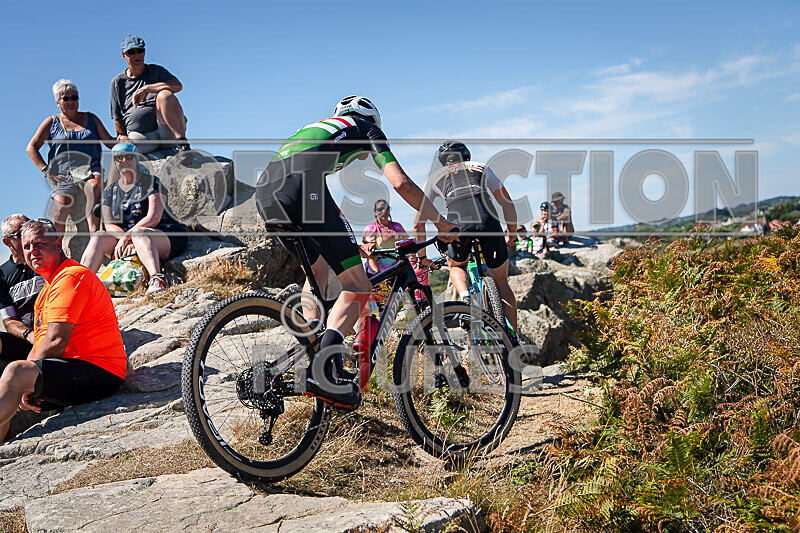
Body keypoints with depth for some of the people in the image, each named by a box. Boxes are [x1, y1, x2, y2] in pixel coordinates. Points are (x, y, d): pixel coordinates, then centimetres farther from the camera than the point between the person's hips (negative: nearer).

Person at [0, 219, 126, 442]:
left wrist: (23, 383, -7)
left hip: (98, 373, -11)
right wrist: (25, 388, 1)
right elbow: (40, 345, 19)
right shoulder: (48, 287, 23)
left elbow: (56, 342, -19)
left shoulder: (70, 277, -11)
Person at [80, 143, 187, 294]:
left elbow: (153, 218, -14)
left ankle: (157, 279, -59)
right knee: (99, 237, -16)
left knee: (139, 233, -36)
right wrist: (129, 240, -17)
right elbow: (109, 225, 3)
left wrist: (126, 237, -20)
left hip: (166, 241, -5)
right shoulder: (110, 190, 13)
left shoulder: (151, 182, -1)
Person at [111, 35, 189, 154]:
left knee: (164, 94, -31)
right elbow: (117, 118, 18)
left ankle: (182, 142, -35)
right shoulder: (118, 82, 18)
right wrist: (121, 136, 1)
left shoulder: (155, 71, 14)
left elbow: (177, 86, -8)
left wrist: (145, 89, -14)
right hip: (140, 135, 1)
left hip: (167, 131, 0)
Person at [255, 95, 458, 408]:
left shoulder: (317, 128, 42)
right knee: (358, 287, -2)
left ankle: (312, 357, 19)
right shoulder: (366, 128, 25)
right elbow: (400, 182, 10)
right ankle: (322, 371, -21)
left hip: (265, 194, 8)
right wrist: (440, 222, 20)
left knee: (318, 269, 29)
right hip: (300, 187, -7)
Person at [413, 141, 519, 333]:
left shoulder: (435, 176, 30)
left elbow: (418, 224, 28)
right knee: (501, 282, 18)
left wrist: (421, 253, 40)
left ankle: (465, 297, 0)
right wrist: (512, 233, 43)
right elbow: (507, 203, 29)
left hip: (458, 223, 0)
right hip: (489, 223, 1)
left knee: (456, 266, 31)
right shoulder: (481, 167, 33)